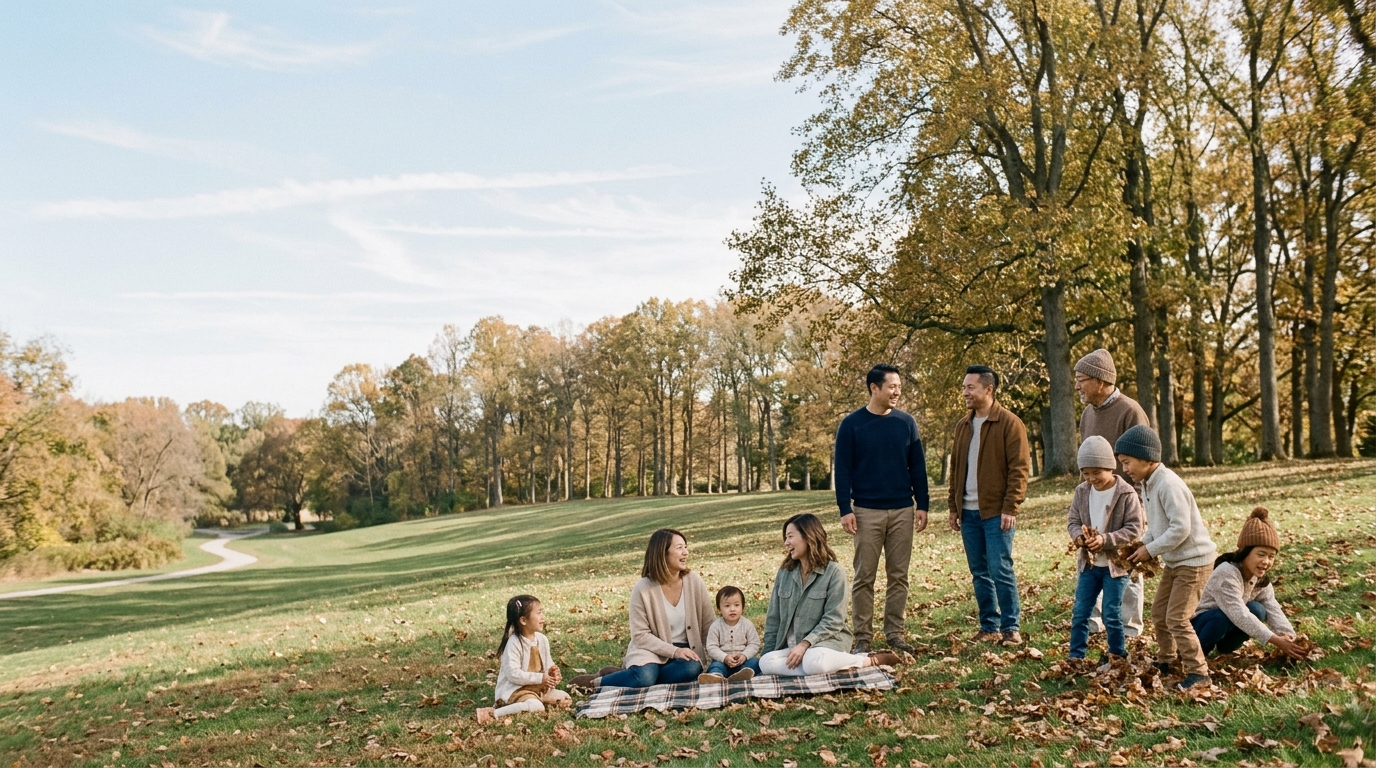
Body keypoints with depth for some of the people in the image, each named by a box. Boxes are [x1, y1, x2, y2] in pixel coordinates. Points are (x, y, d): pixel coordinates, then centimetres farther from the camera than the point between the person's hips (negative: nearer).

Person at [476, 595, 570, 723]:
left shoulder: (542, 639, 4)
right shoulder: (514, 643, -18)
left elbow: (548, 663, 15)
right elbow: (513, 674, -23)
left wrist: (552, 672, -9)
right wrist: (540, 678, -23)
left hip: (539, 688, 8)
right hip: (515, 689, -8)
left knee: (565, 699, -6)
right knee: (536, 707, -34)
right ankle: (492, 713, -28)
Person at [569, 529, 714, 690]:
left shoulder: (694, 581, -5)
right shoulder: (643, 589, -13)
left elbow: (708, 626, 2)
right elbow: (640, 635, -12)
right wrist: (673, 651, -22)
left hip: (685, 649, 4)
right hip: (652, 649, -3)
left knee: (692, 668, -32)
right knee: (643, 678, -36)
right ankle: (596, 682, -7)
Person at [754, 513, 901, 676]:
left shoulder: (834, 572, -7)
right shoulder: (784, 573, 9)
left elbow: (833, 620, -11)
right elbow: (773, 618, 12)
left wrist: (805, 644, -20)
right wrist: (768, 653, 7)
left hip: (828, 640, -5)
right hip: (792, 646, 5)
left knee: (814, 662, -40)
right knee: (766, 663, -28)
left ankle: (870, 660, -13)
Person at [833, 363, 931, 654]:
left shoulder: (906, 422, 6)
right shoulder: (852, 424, -3)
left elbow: (918, 467, 9)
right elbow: (842, 470, -4)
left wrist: (923, 505, 3)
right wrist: (845, 509, -10)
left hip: (903, 511, 3)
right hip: (866, 512, -3)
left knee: (899, 576, 7)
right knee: (864, 577, 1)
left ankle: (894, 633, 16)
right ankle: (863, 637, 7)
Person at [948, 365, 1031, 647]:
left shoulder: (1009, 423, -7)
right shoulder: (963, 425, 14)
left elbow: (1020, 468, -11)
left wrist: (1010, 508, -17)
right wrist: (954, 507, 14)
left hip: (996, 512, -6)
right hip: (969, 512, 7)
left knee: (1000, 570, -5)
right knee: (979, 572, 10)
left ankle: (1010, 628, 6)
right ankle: (988, 627, 18)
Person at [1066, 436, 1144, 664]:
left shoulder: (1126, 494, -13)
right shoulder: (1081, 492, 1)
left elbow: (1134, 529, -15)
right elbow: (1073, 521, 5)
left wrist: (1106, 539, -25)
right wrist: (1079, 536, -17)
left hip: (1115, 564, -4)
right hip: (1088, 563, 4)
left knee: (1111, 614, 2)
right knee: (1080, 613, 7)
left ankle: (1118, 656, 20)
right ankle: (1076, 656, 17)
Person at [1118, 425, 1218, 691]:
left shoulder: (1168, 484, -25)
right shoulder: (1147, 484, 6)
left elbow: (1181, 528, -28)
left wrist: (1150, 550, -19)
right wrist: (1142, 546, -2)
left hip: (1194, 561, -10)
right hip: (1173, 561, 10)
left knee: (1177, 618, -9)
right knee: (1159, 612, 15)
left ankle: (1198, 673, 2)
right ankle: (1166, 661, 31)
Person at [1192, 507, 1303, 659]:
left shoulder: (1262, 579, -5)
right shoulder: (1227, 574, -30)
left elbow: (1273, 610, -16)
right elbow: (1239, 615, -38)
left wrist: (1288, 638, -36)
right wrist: (1276, 641, -42)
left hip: (1226, 631, 6)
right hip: (1201, 624, -6)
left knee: (1257, 610, -21)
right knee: (1224, 616, -38)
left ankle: (1224, 646, 0)